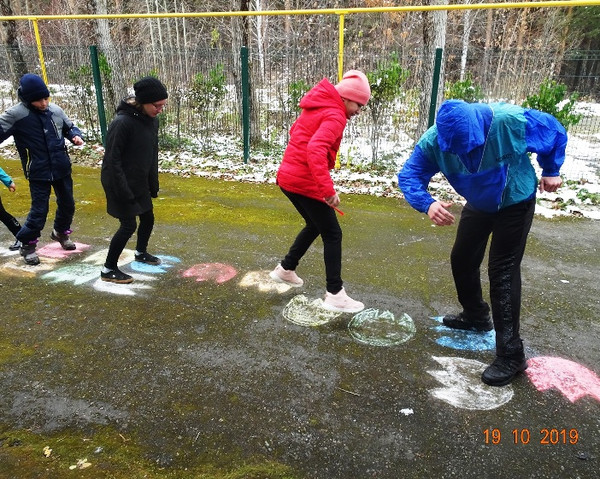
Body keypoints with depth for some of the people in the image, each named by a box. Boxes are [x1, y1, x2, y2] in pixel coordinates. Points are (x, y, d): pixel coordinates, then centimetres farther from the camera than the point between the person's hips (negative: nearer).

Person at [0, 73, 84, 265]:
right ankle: (27, 244, 21)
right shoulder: (15, 114, -14)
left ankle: (61, 232, 44)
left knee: (67, 204, 17)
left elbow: (69, 127, 14)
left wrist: (76, 136, -6)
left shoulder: (55, 110, -1)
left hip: (62, 168, 5)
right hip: (38, 173, -5)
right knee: (39, 210, -2)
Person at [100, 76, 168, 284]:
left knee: (148, 218, 18)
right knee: (128, 224, -5)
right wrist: (125, 192, -21)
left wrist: (153, 184, 10)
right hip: (121, 184, -8)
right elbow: (112, 160, -22)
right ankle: (108, 269, 11)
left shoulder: (152, 120, 0)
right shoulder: (122, 123, -24)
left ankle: (141, 252, 44)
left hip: (140, 182, 8)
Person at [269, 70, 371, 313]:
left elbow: (295, 131, 26)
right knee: (332, 235, 0)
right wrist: (328, 189, -35)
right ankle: (335, 294, 4)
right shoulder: (334, 115, -15)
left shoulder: (317, 107, 14)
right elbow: (316, 149, -30)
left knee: (315, 225, 26)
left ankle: (285, 269, 35)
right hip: (305, 183, -9)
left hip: (288, 177, 9)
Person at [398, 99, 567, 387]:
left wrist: (551, 171, -4)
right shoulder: (433, 141, -27)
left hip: (515, 202, -5)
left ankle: (511, 355, -3)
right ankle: (476, 316, 39)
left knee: (502, 271, -11)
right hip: (478, 204, 5)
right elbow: (409, 176, -27)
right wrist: (428, 204, -47)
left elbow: (554, 131, -16)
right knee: (462, 259, 12)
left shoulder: (509, 120, -35)